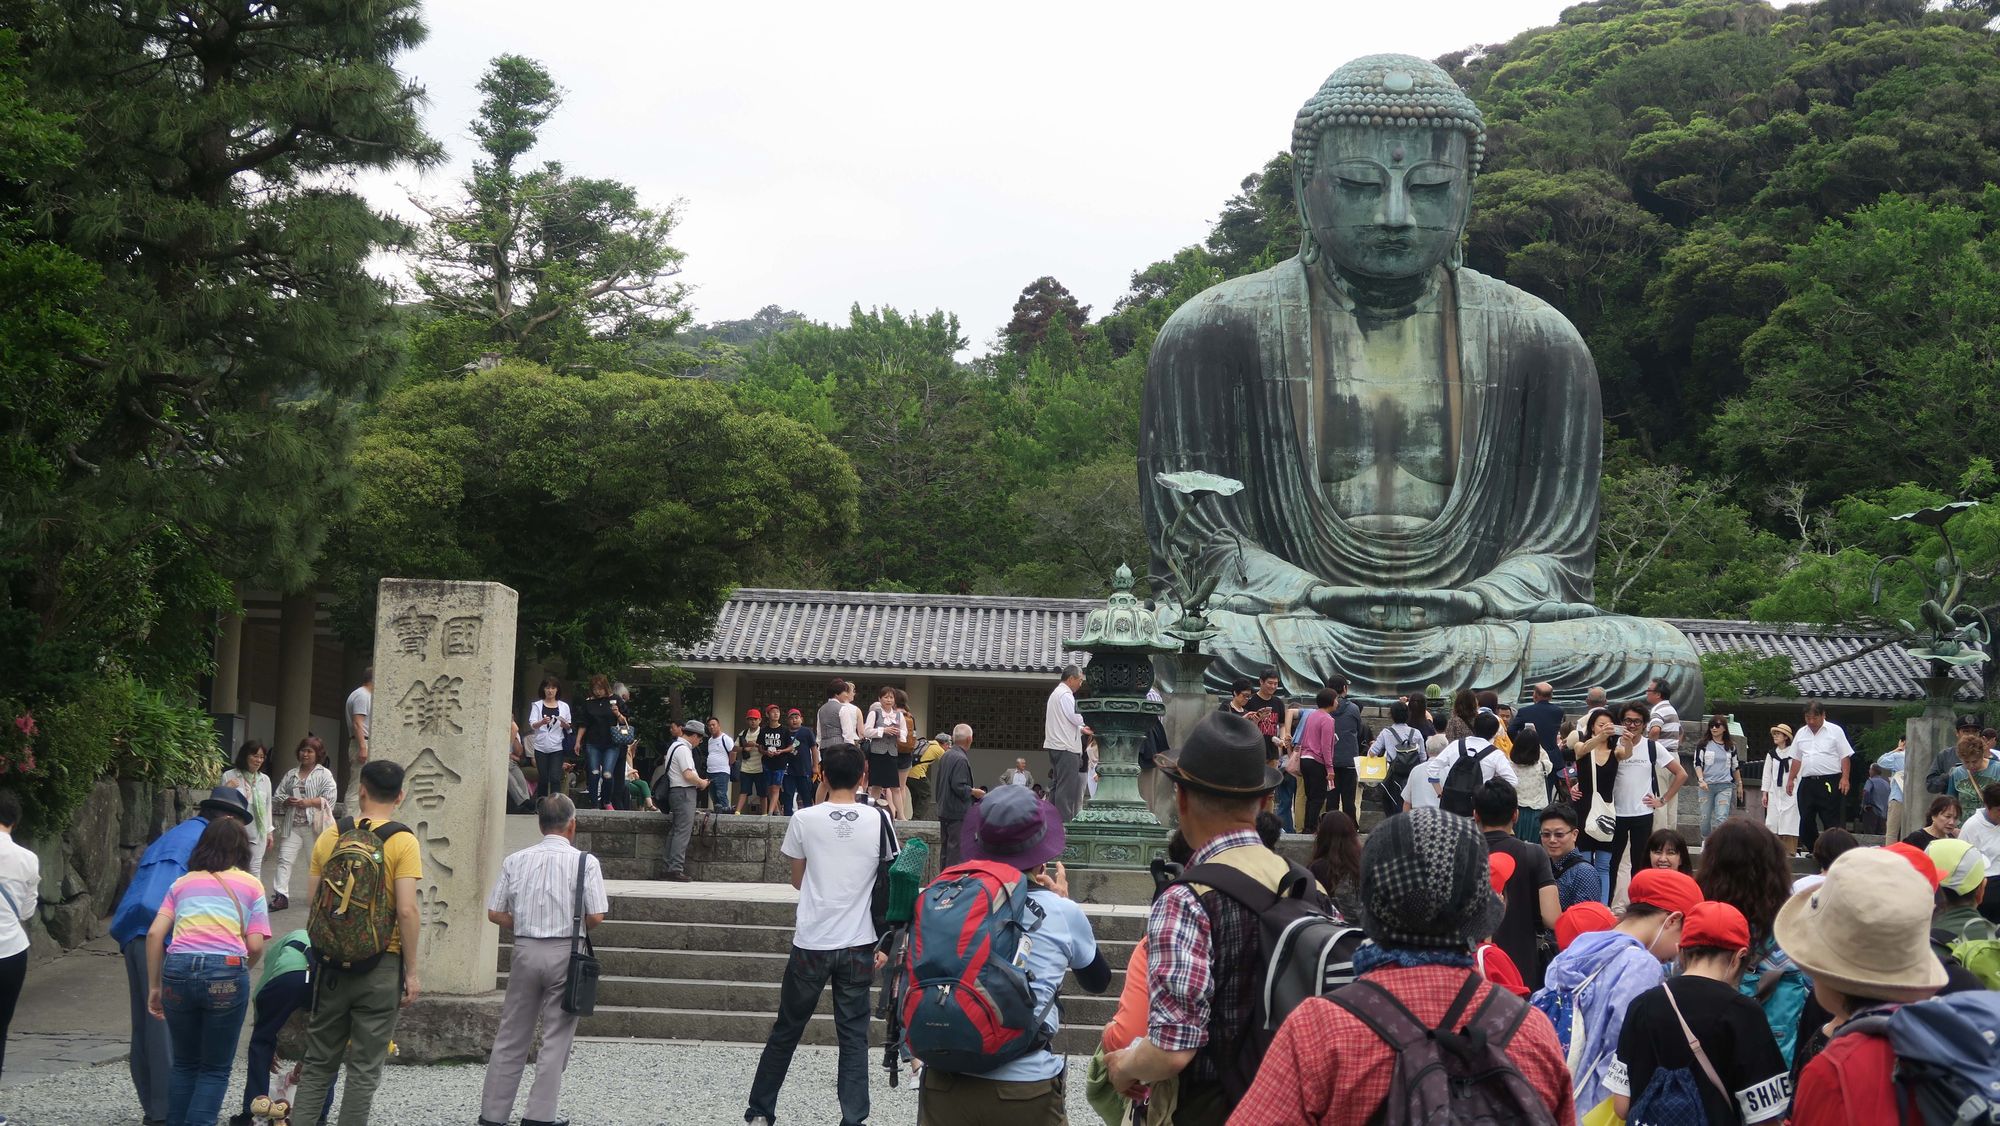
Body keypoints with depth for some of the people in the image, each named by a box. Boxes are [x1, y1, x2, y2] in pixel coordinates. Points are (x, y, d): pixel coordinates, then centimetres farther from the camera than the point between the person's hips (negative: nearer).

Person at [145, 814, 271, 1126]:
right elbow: (255, 947, 4)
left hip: (178, 970, 3)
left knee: (184, 1064, 20)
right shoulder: (251, 885, 13)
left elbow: (155, 933, 9)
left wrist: (154, 987, 14)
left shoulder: (182, 883, 20)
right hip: (227, 972, -2)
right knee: (215, 1069, 10)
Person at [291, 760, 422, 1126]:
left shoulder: (329, 837, 3)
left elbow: (314, 904, 6)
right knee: (364, 1068, 4)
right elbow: (406, 910, -14)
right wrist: (411, 971, -7)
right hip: (381, 964, -3)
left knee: (318, 1063, 14)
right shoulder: (403, 842, -9)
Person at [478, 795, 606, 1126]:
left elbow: (495, 913, 1)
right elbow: (596, 916, -10)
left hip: (525, 950, 3)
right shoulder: (585, 862, -7)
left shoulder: (515, 861, 2)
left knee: (510, 1037, 11)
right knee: (556, 1039, 5)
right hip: (565, 953, -3)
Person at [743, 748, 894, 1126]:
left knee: (786, 1030, 13)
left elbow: (797, 881, 7)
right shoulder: (879, 820, -4)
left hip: (811, 943, 0)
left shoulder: (804, 819, -6)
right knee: (853, 1036, 7)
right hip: (858, 945, 0)